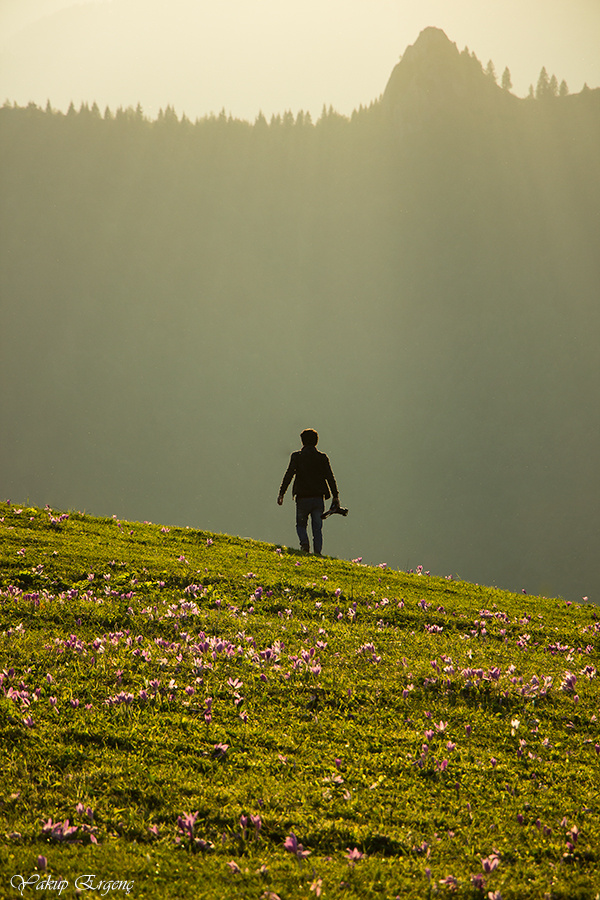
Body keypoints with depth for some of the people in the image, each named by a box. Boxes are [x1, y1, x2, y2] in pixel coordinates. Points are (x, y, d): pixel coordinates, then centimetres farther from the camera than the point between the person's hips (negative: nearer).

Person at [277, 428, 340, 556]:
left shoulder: (296, 456, -1)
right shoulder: (322, 457, 4)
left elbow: (289, 475, -7)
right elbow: (330, 477, 2)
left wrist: (281, 493, -7)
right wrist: (335, 496, 7)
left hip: (303, 498, -1)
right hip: (318, 498, 1)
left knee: (301, 525, 14)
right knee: (317, 527, 7)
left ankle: (304, 543, -12)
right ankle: (317, 551, -3)